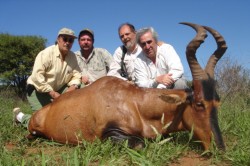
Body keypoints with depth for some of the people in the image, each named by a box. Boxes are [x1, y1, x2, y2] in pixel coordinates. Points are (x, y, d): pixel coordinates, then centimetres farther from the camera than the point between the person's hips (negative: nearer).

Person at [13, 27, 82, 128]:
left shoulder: (72, 56, -4)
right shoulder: (47, 53, -21)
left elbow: (76, 75, -4)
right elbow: (37, 76, -29)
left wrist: (73, 86, -26)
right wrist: (52, 92, -30)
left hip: (58, 89, 6)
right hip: (37, 89, -6)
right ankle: (20, 116, 12)